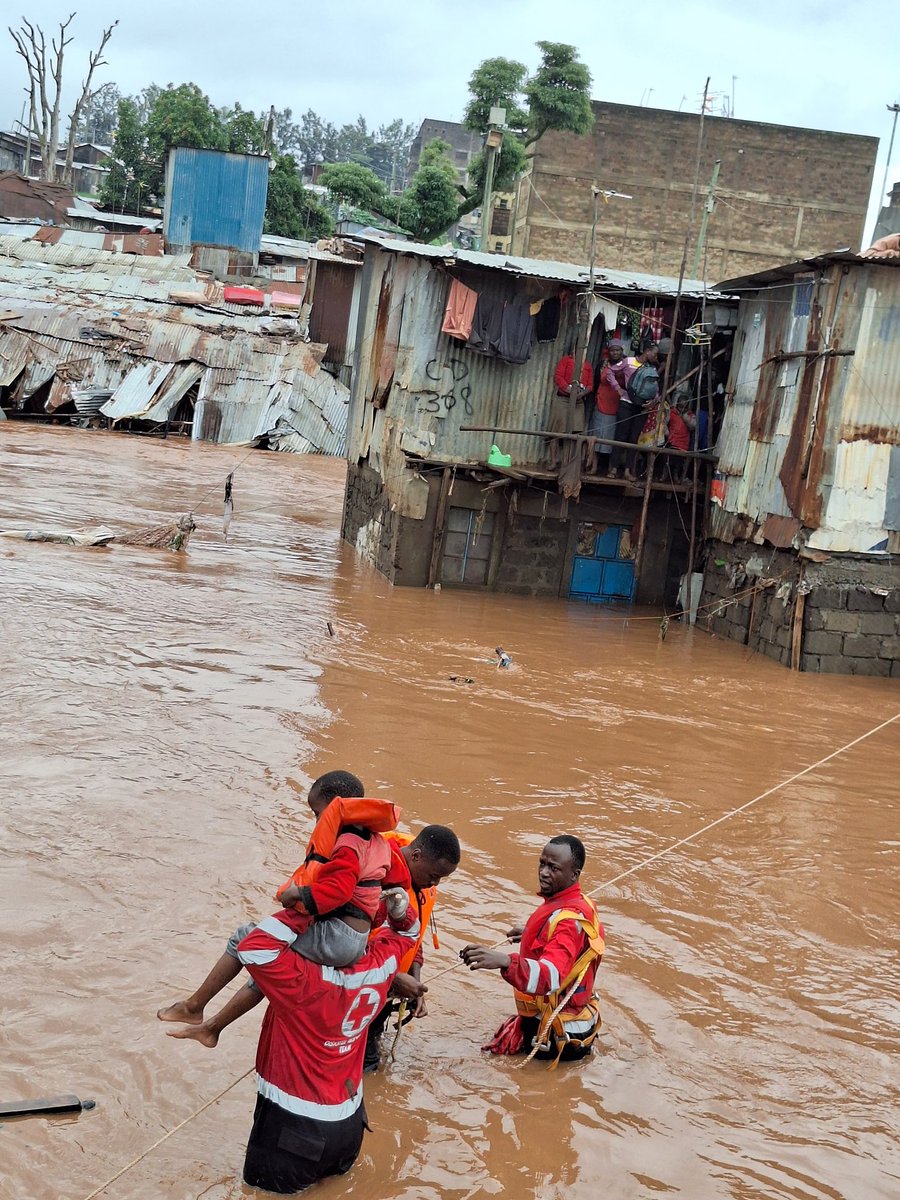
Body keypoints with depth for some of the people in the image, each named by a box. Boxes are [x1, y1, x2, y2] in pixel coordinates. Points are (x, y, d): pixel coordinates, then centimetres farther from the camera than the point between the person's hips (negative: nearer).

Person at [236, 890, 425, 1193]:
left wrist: (301, 911, -33)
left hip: (296, 1122, -7)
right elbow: (407, 930, 8)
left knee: (265, 1183, 18)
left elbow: (253, 948, -37)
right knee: (336, 1167, 37)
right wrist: (400, 909, -13)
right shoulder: (380, 965, -12)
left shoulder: (309, 980, -32)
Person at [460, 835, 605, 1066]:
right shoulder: (577, 903, 2)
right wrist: (530, 934, 29)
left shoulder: (570, 919, -29)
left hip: (555, 1032, -10)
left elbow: (551, 976, -46)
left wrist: (505, 962, -60)